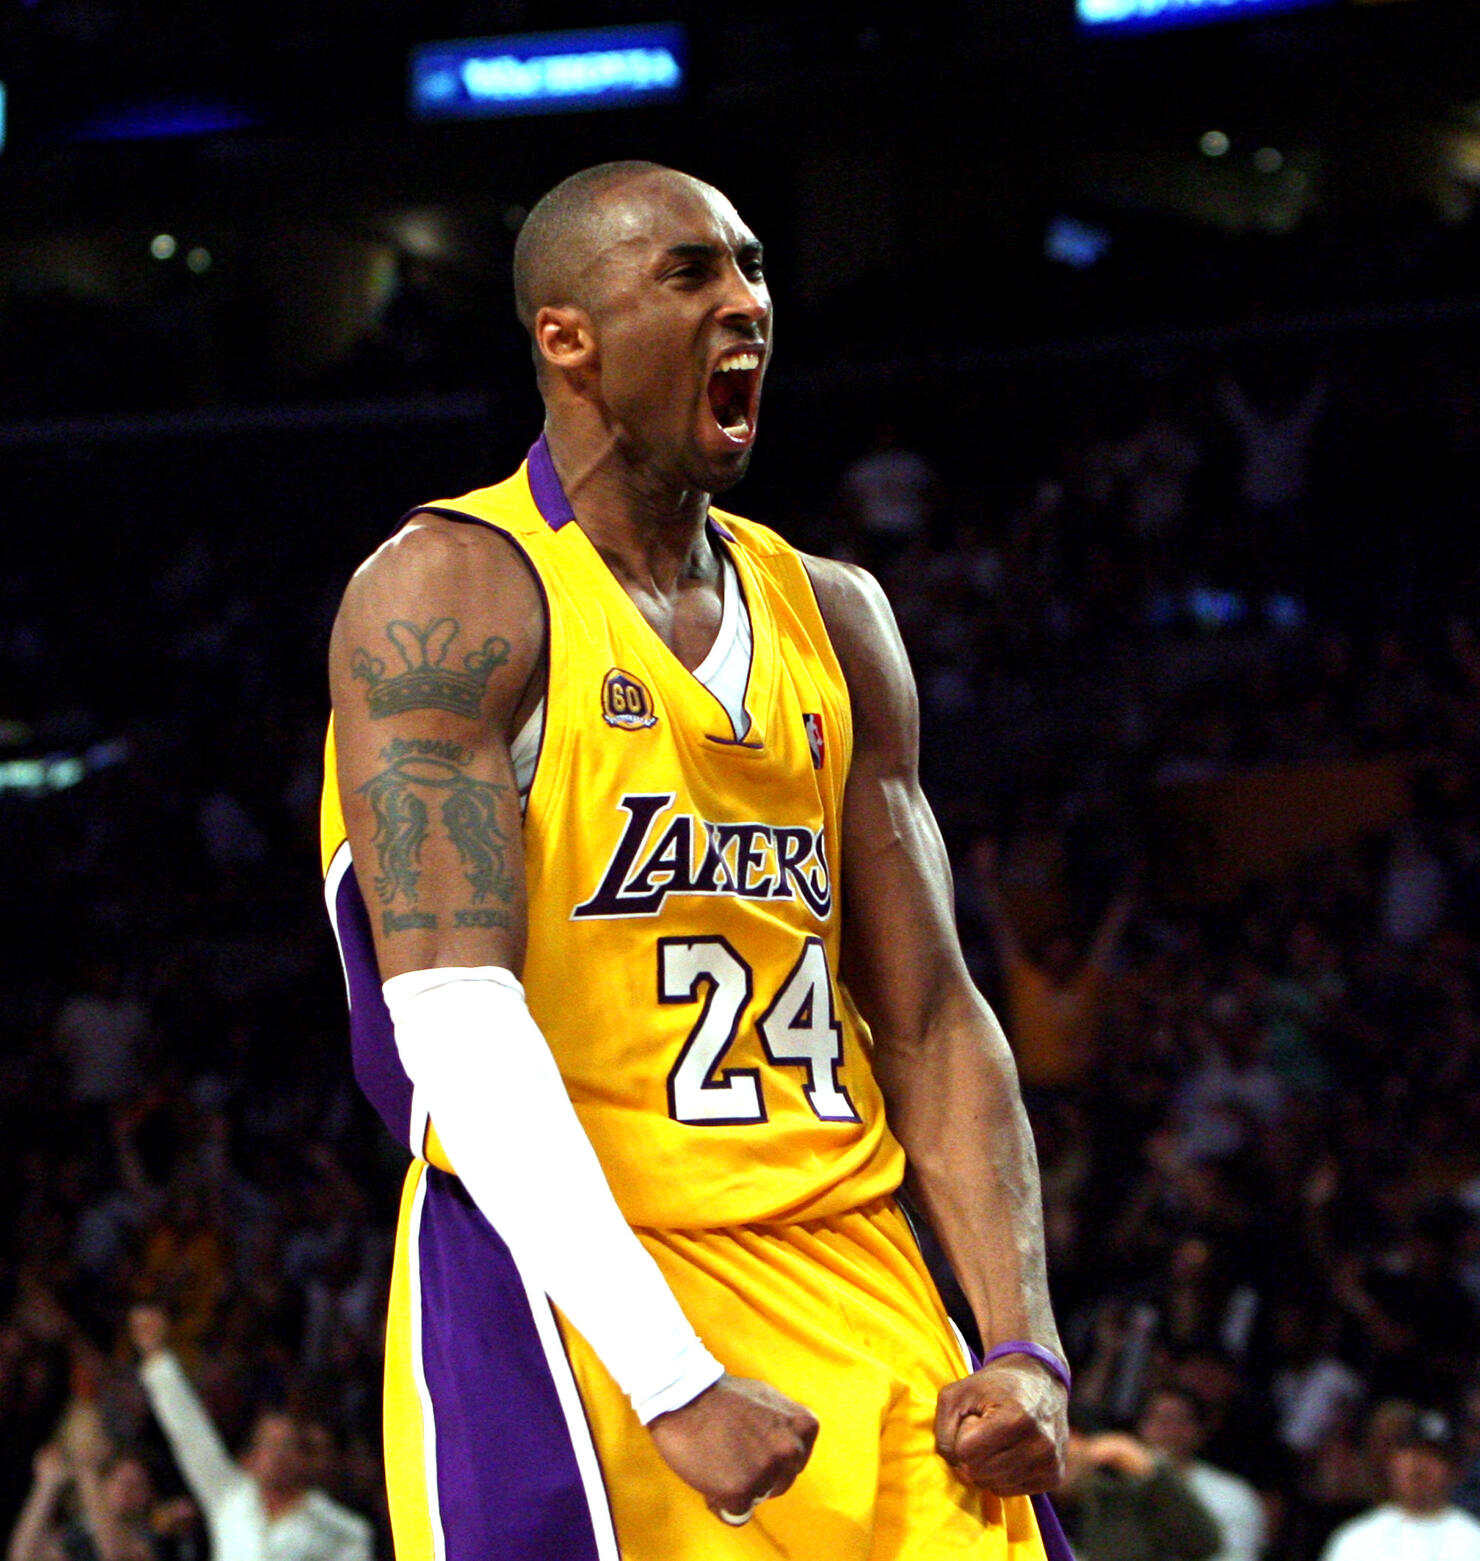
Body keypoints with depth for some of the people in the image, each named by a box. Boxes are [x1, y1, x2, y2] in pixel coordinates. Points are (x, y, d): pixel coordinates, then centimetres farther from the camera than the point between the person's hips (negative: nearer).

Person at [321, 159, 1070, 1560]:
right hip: (572, 1297, -6)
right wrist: (671, 1382, -24)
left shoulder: (831, 618, 15)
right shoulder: (451, 593, -6)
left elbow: (931, 1023, 14)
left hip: (850, 1300, 6)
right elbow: (455, 1020, -16)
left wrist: (1023, 1349, -1)